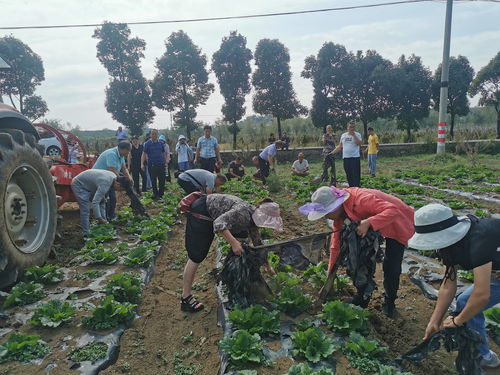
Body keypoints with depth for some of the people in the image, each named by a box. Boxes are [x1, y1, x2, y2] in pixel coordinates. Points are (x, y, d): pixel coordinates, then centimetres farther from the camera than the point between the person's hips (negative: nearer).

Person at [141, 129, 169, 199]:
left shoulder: (161, 143, 10)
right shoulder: (147, 143, 1)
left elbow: (164, 153, 15)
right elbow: (144, 154, -2)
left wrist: (166, 162, 7)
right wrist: (142, 164, -11)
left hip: (161, 164, 2)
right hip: (152, 165, -2)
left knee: (162, 180, 2)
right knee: (153, 181, 5)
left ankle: (160, 194, 16)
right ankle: (155, 195, 16)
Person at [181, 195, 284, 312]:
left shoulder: (253, 218, 1)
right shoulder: (243, 212, -28)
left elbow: (258, 243, 13)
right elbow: (219, 224, -39)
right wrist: (233, 243, -36)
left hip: (213, 212, 9)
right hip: (200, 212, -9)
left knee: (242, 235, 12)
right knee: (196, 256, -9)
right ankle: (185, 299, 1)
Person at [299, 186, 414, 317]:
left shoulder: (361, 200, -38)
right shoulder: (340, 209, -13)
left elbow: (393, 210, -45)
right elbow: (336, 240, -6)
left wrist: (368, 223, -56)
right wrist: (331, 272, -5)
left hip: (396, 222, -7)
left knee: (391, 266, -8)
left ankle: (389, 302, 16)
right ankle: (362, 297, 24)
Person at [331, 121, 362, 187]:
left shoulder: (357, 134, 0)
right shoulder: (343, 135, 13)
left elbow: (359, 144, -16)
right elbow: (340, 146, 17)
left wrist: (353, 135, -18)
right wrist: (332, 153, 11)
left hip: (355, 158, -4)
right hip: (345, 158, 5)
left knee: (355, 175, -8)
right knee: (349, 176, 9)